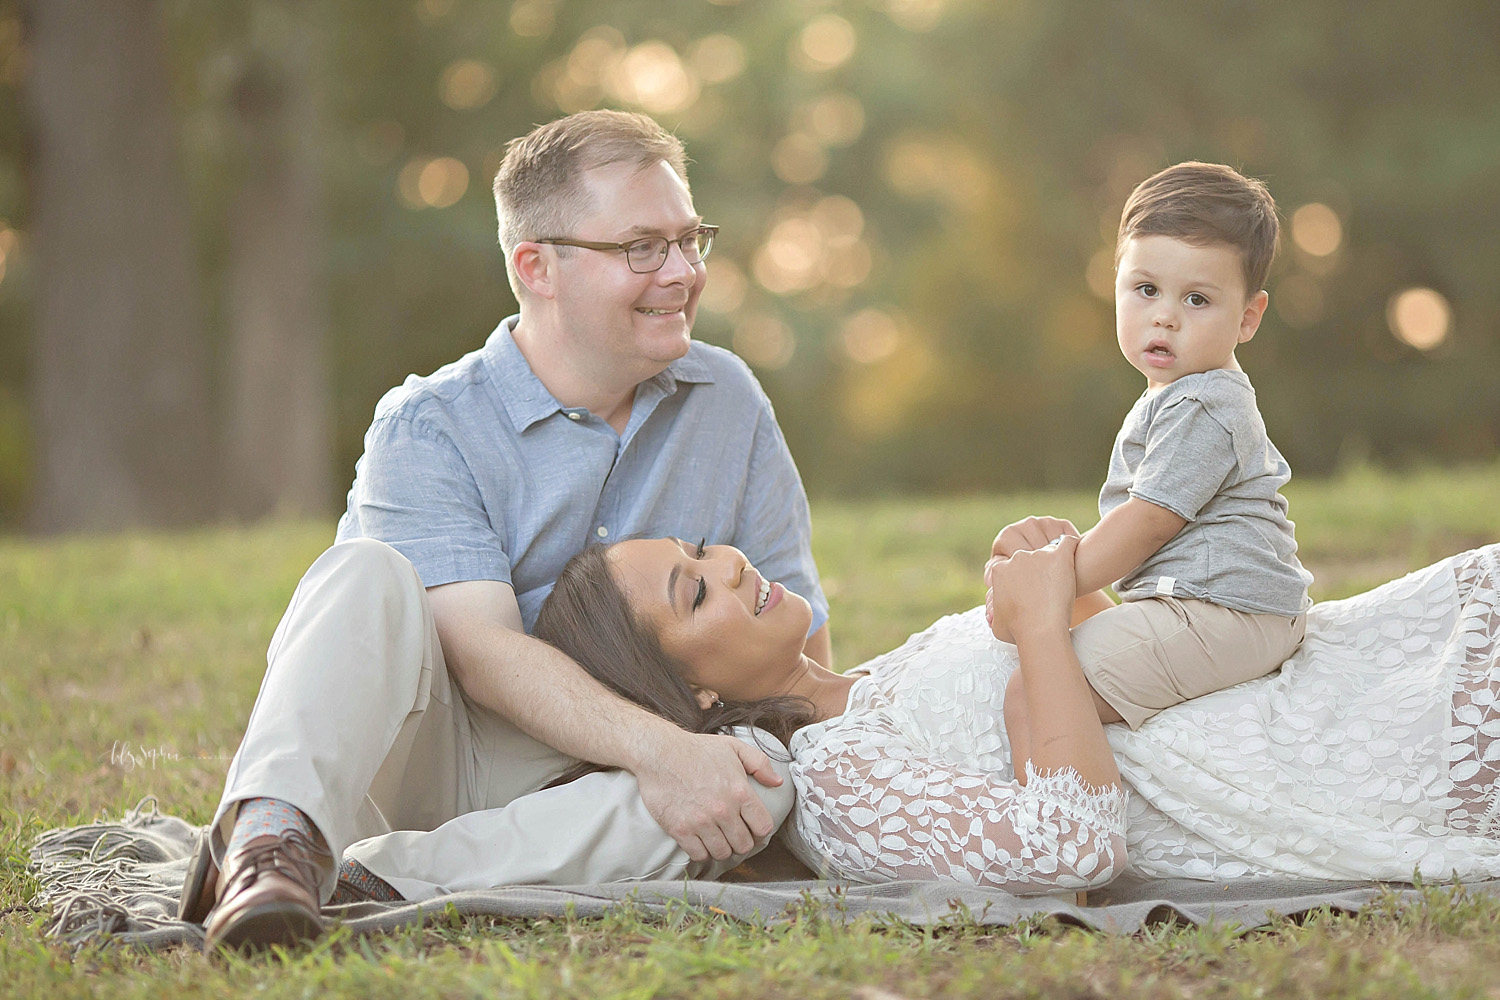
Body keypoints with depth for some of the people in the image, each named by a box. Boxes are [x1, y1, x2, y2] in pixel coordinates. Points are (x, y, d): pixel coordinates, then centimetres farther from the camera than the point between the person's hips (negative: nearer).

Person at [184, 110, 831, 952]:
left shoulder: (728, 402, 7)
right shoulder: (427, 428, -6)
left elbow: (801, 635, 8)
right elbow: (482, 651, -20)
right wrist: (662, 750, -33)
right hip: (436, 757, -3)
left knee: (764, 776, -29)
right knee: (369, 573, -28)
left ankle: (381, 881, -37)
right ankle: (275, 837, -50)